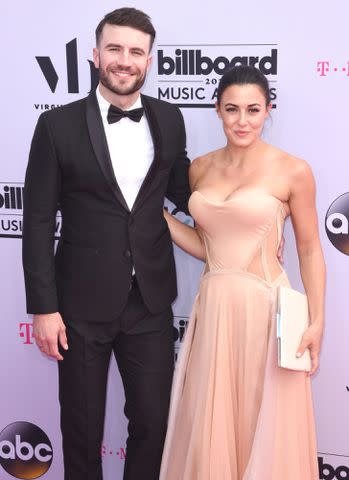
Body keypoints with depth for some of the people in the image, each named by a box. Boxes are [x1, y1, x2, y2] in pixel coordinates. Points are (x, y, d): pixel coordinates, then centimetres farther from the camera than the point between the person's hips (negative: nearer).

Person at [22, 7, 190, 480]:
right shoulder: (58, 125, -6)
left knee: (153, 422, 11)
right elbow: (38, 222, -6)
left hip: (151, 302, 3)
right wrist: (43, 307, -9)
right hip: (83, 303, -2)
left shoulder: (168, 119, 4)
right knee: (83, 427, 13)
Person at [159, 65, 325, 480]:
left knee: (264, 427, 9)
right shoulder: (201, 168, 7)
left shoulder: (292, 171, -6)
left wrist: (316, 321, -8)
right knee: (210, 425, 14)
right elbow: (206, 246, 10)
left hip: (264, 308, -4)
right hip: (213, 308, 4)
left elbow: (309, 250, -2)